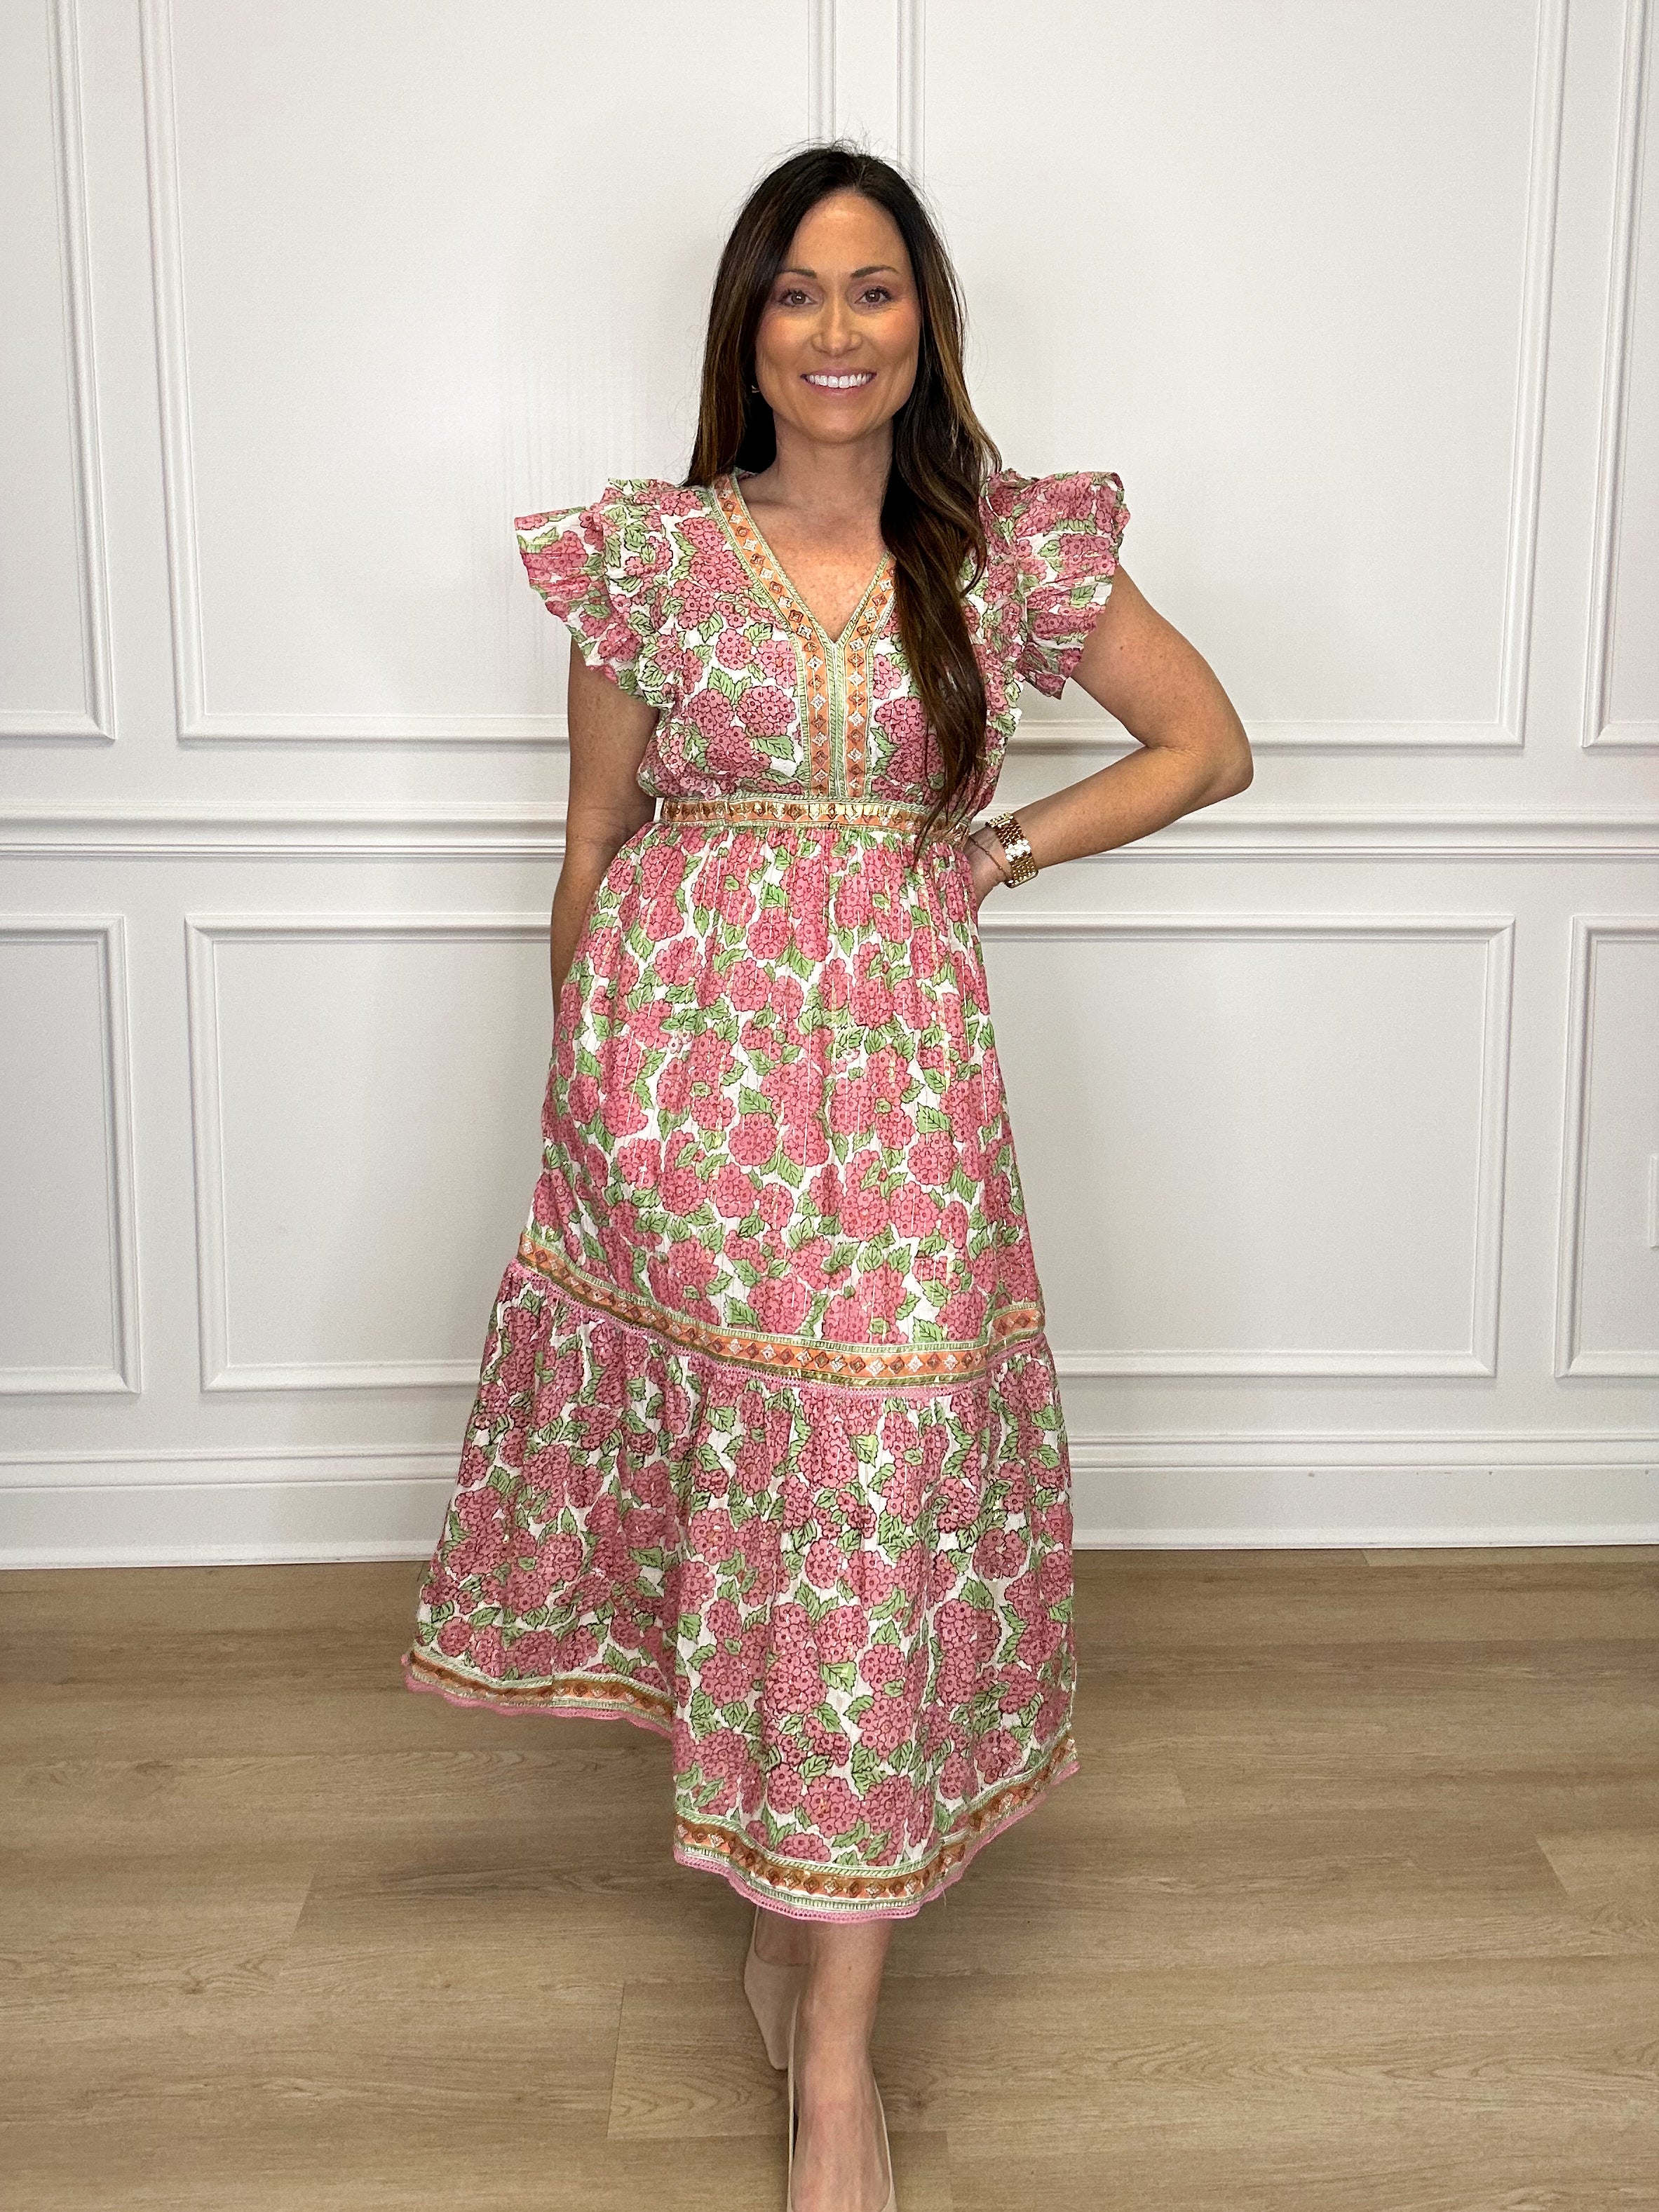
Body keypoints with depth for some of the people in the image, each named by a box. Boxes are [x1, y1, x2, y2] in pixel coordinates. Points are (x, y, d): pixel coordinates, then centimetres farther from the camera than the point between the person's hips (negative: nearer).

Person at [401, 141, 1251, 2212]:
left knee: (874, 1510, -2)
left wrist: (997, 850, 2)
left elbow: (1209, 745, 11)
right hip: (677, 1059, 1)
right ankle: (775, 1895, 33)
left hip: (896, 1075, 0)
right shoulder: (646, 551, 3)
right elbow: (594, 845, 9)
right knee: (710, 1484, 8)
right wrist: (581, 1080, 11)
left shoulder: (1010, 550, 3)